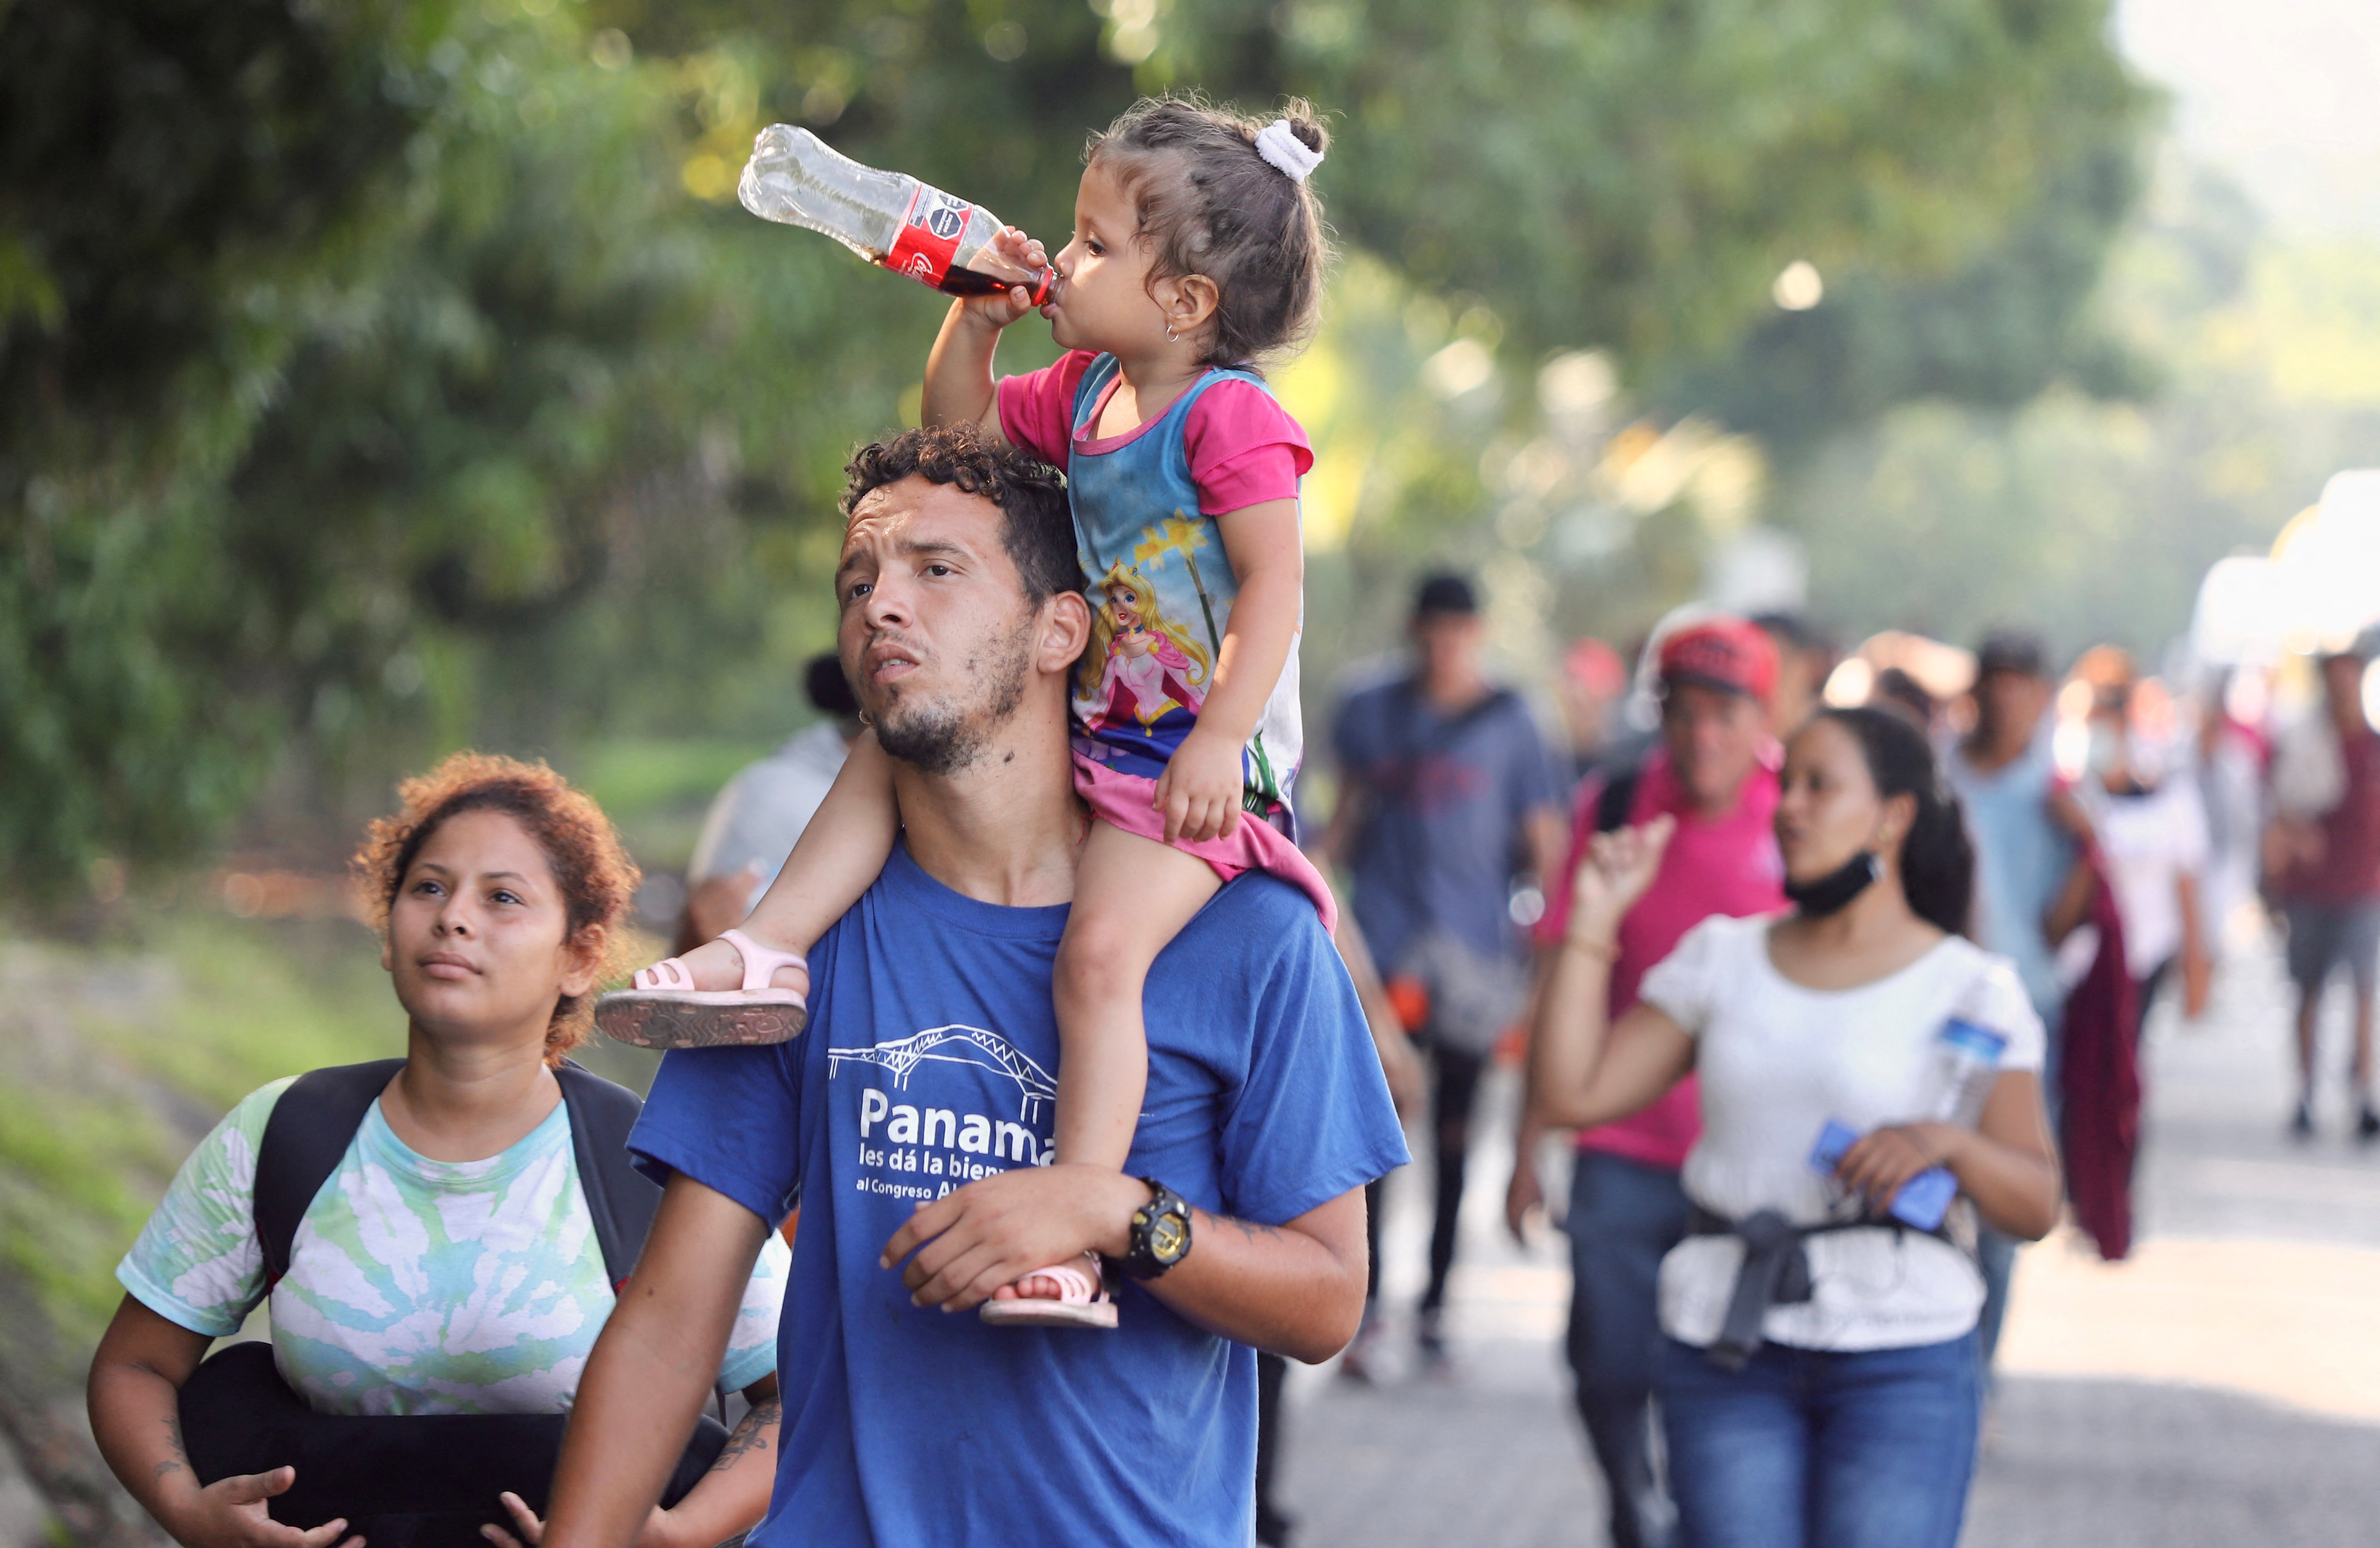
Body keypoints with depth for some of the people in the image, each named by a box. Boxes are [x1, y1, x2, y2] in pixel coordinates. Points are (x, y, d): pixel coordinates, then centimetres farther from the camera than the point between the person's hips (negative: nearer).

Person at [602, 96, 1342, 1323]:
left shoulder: (1231, 419, -17)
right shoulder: (1085, 391, 10)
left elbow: (1275, 582, -22)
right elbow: (960, 435, 24)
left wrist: (1218, 741, -29)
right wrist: (974, 320, 7)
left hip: (1196, 769, -10)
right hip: (1094, 732, 10)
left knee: (1101, 950, -28)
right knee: (891, 750, 11)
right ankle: (766, 948, 7)